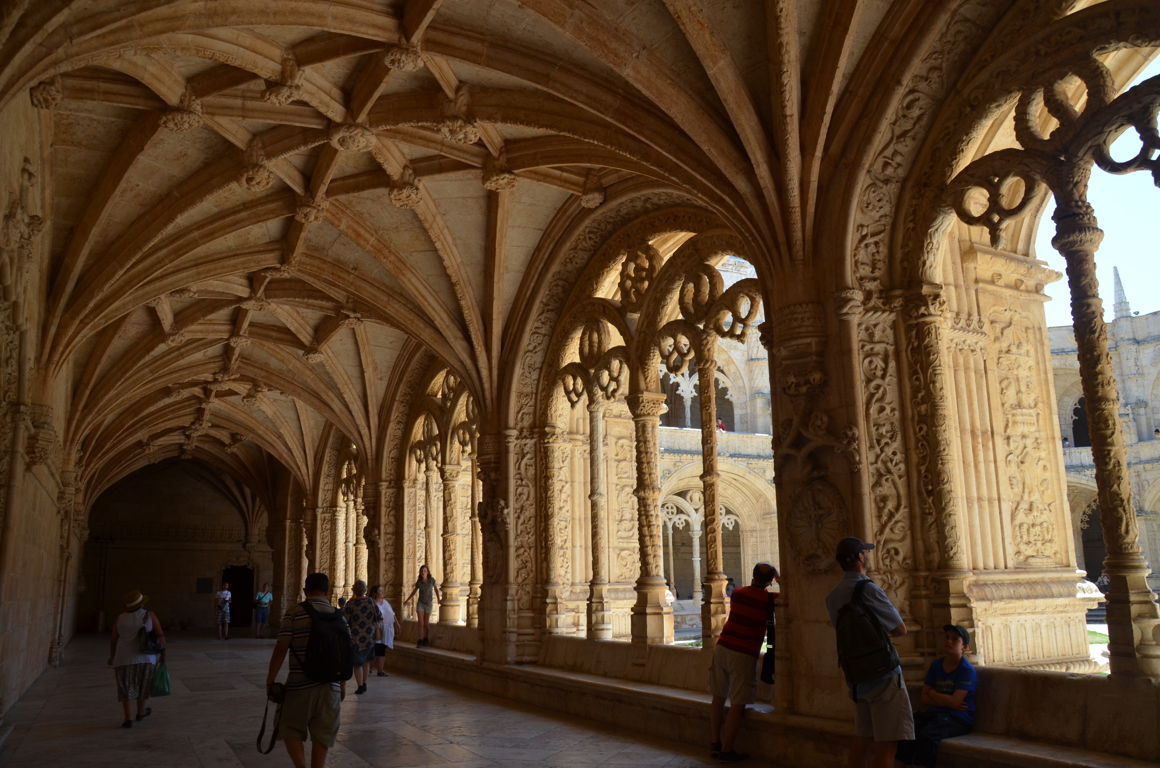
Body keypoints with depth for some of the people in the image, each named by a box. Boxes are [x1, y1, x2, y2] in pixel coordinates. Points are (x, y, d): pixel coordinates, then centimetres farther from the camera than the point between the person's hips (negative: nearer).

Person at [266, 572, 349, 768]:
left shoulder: (294, 613, -5)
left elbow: (281, 649, -10)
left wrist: (270, 679, 1)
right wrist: (343, 684, 17)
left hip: (300, 684, -3)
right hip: (330, 685, 3)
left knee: (291, 730, 13)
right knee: (321, 735, 11)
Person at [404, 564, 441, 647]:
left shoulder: (432, 580, -9)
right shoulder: (419, 582, -6)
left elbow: (436, 589, 8)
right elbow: (414, 591, 11)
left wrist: (438, 599, 4)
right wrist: (407, 600, 11)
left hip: (429, 604, 0)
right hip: (420, 603, 0)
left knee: (426, 623, 9)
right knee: (421, 623, -11)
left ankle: (425, 640, 24)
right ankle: (420, 641, -9)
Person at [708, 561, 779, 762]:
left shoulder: (737, 593, 8)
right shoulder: (767, 599, -9)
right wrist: (779, 580, 13)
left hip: (722, 648, 6)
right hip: (743, 655, -5)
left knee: (718, 698, 14)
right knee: (737, 705, 2)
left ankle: (714, 742, 19)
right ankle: (726, 750, 5)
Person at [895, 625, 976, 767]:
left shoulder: (967, 670, -5)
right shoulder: (936, 665, 13)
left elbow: (955, 701, -14)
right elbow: (925, 698, 8)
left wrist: (932, 693, 1)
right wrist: (946, 701, -9)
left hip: (958, 719, -6)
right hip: (935, 713, 6)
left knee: (926, 735, -33)